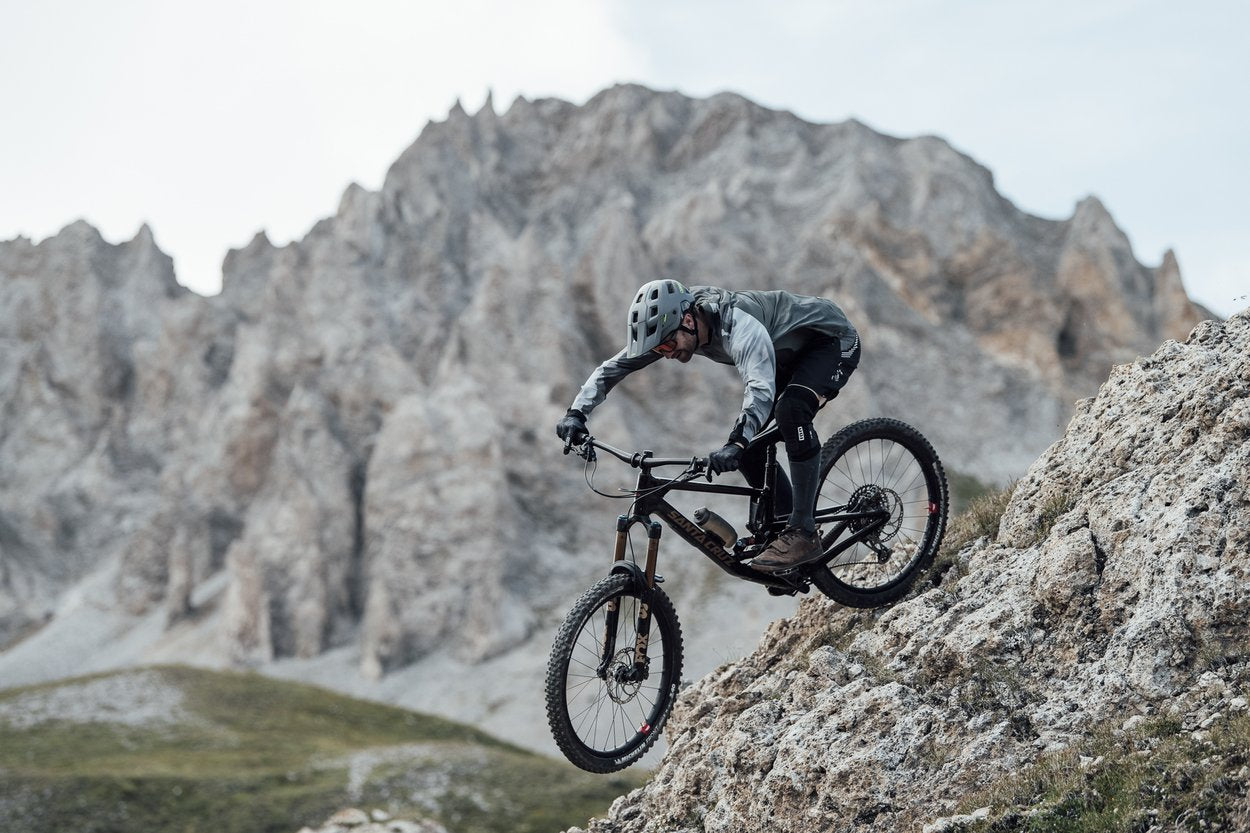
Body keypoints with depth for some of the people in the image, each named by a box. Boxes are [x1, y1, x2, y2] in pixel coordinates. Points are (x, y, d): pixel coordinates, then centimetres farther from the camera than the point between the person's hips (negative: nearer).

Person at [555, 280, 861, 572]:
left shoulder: (738, 325, -39)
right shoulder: (668, 327, -14)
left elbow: (761, 389, -54)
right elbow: (612, 367, -8)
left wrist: (736, 444, -67)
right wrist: (577, 413, -21)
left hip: (833, 340, -9)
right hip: (789, 351, 9)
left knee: (791, 411, -33)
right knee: (746, 435, -3)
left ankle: (803, 534, -24)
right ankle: (787, 522, 12)